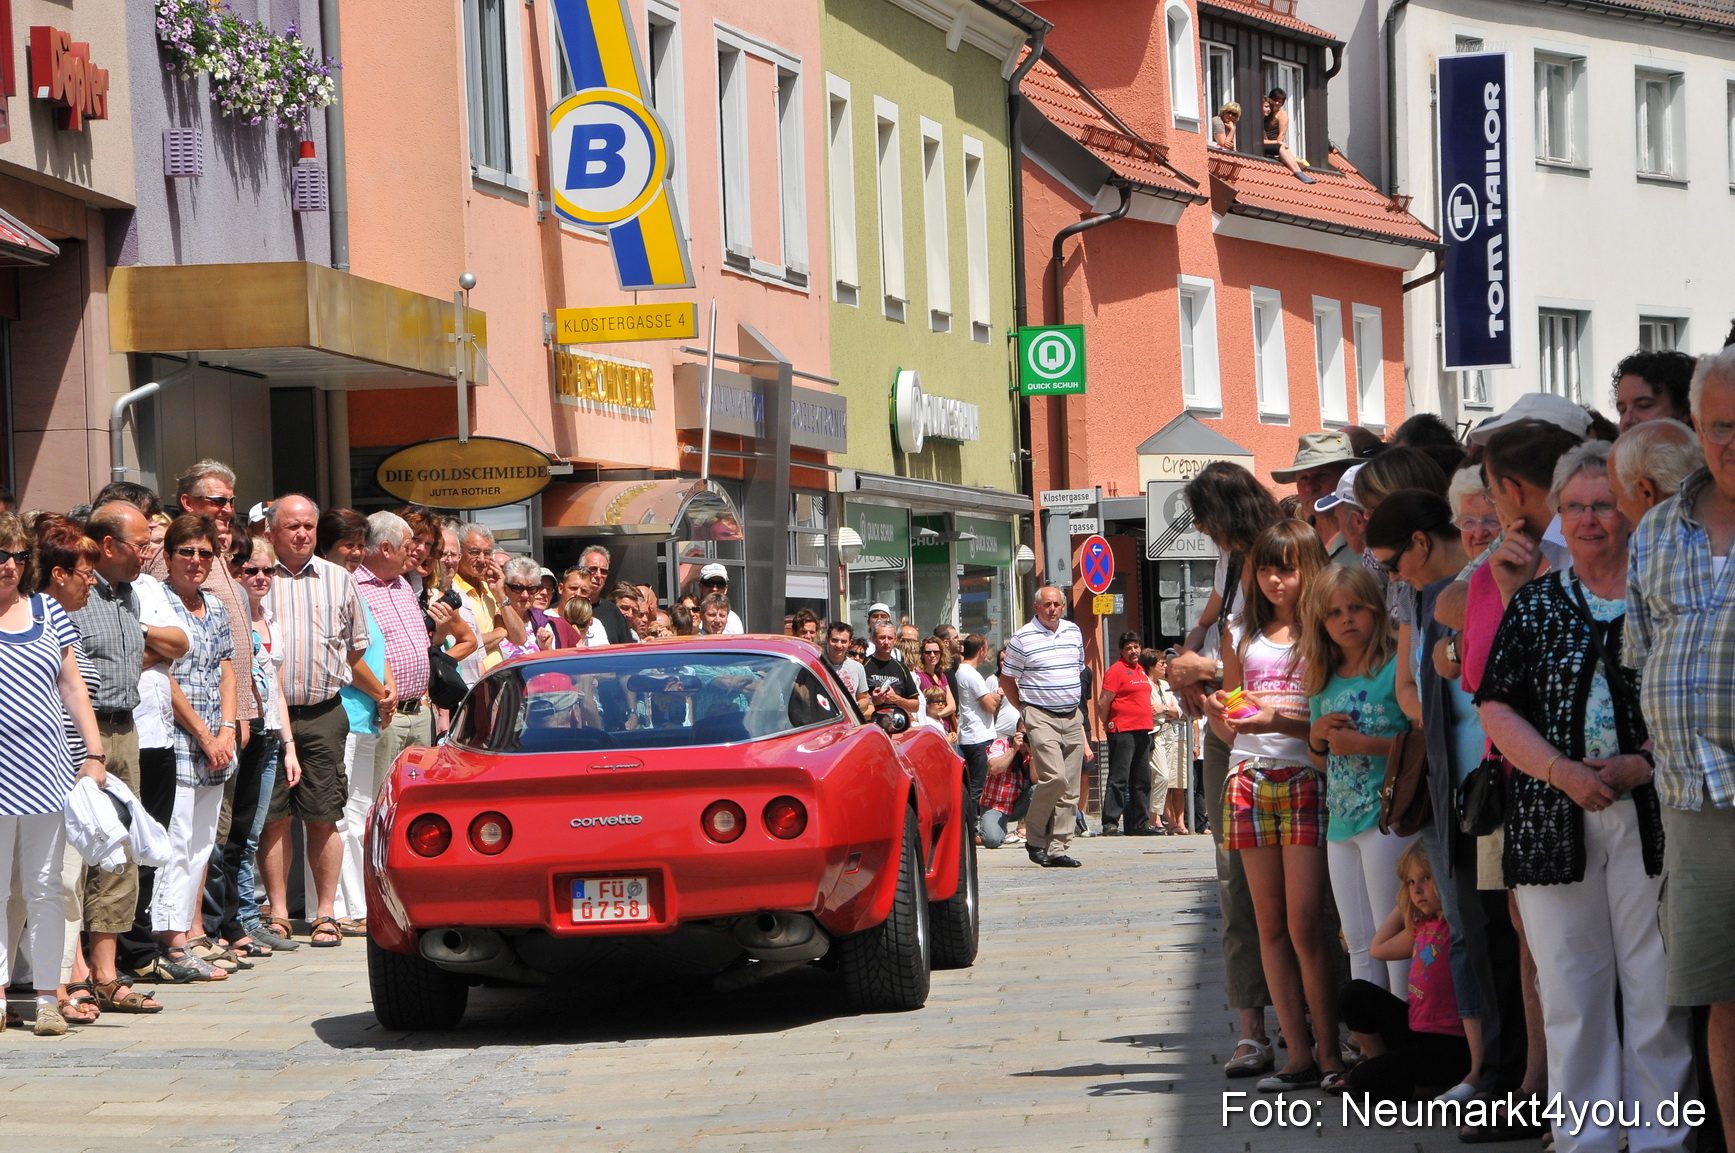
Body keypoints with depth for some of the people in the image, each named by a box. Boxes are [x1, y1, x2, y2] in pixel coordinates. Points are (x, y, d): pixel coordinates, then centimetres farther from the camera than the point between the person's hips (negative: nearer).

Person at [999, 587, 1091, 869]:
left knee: (1071, 787, 2)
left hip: (1072, 718, 6)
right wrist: (1025, 710, 2)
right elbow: (1006, 680, 3)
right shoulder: (1022, 639, -5)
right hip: (1041, 717, -6)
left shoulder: (1074, 632, 12)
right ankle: (1035, 837, -2)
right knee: (1054, 777, -19)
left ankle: (1058, 849, 5)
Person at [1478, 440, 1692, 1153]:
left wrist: (1646, 763, -13)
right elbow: (1497, 709, 7)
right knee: (1569, 987, 4)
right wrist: (1561, 770, -8)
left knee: (1657, 984, -4)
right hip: (1553, 820, 3)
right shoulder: (1535, 604, 13)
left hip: (1650, 817, -2)